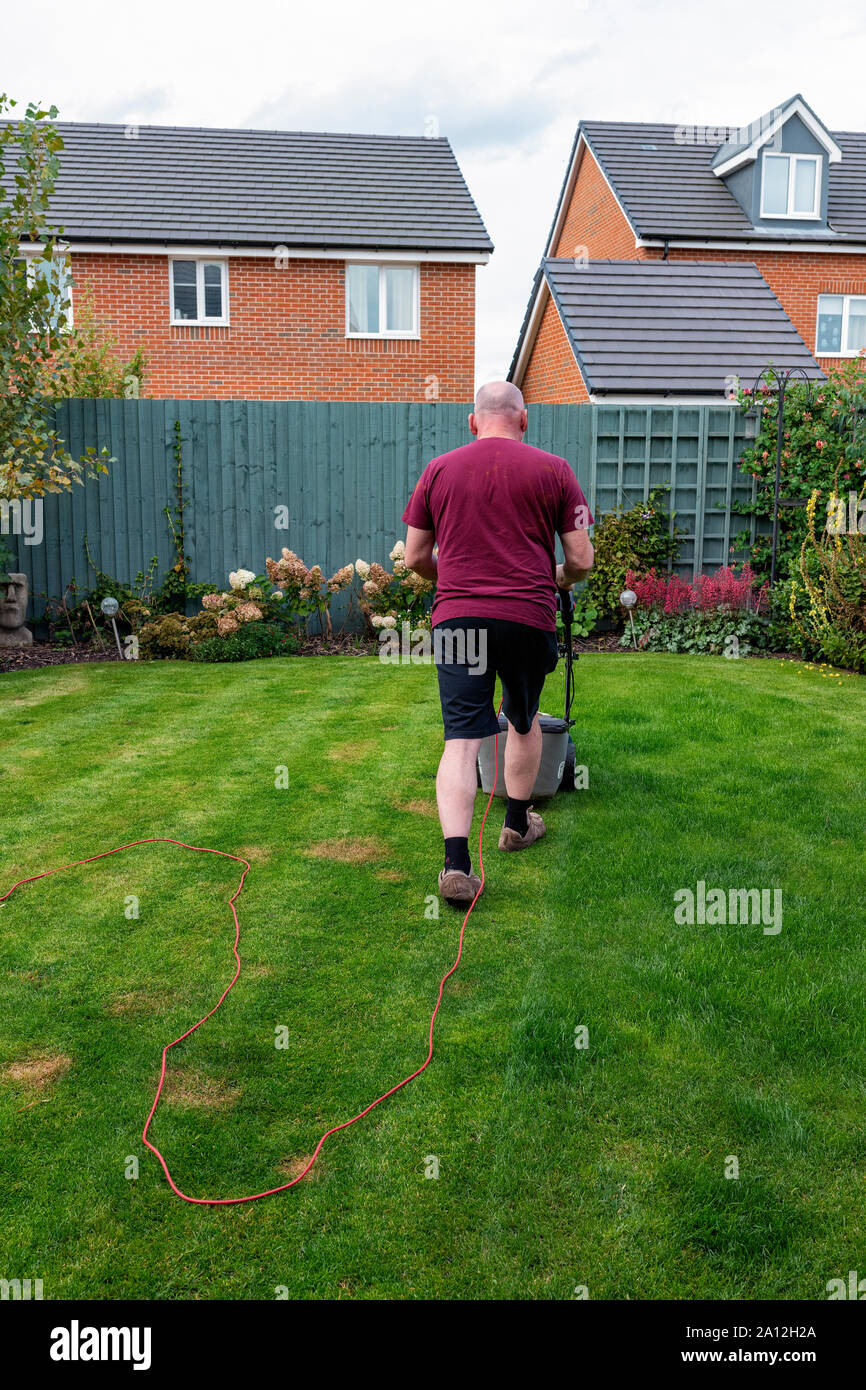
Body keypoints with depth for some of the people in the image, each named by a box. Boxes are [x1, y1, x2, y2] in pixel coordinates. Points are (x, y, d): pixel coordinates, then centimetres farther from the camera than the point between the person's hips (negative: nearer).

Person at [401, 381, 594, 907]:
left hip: (458, 618, 0)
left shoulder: (439, 470, 8)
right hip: (529, 618, 0)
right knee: (524, 722, 23)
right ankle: (518, 823, 38)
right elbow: (582, 560, 2)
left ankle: (457, 862, -14)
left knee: (462, 739, -3)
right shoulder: (553, 470, 4)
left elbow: (416, 557, 12)